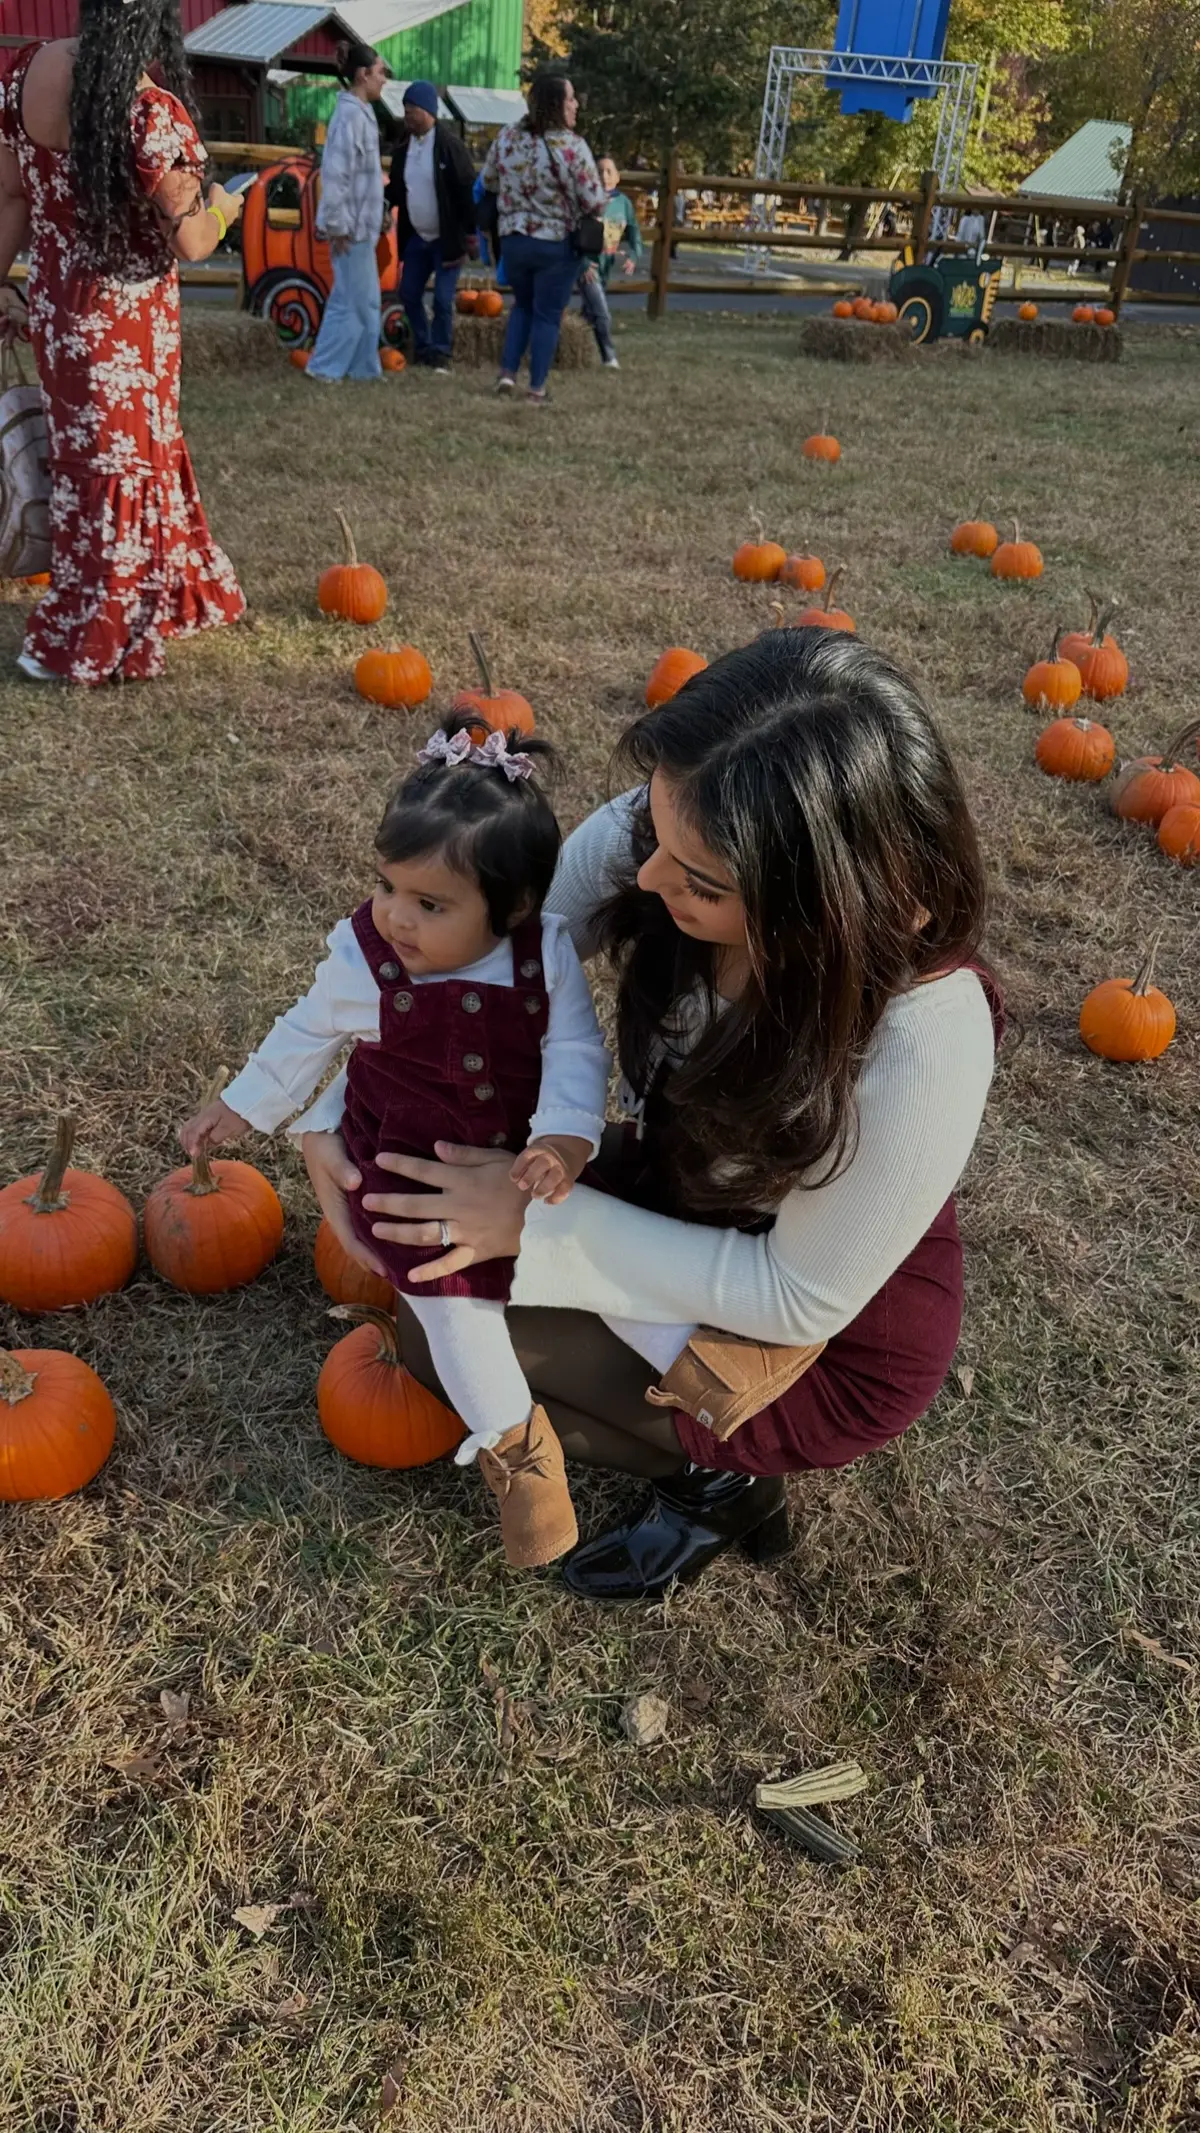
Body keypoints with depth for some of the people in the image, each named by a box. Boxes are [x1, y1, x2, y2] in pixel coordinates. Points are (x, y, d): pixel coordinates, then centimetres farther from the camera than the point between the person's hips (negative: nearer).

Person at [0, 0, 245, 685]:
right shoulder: (153, 112, -22)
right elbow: (191, 243, -17)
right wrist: (222, 208, 4)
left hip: (55, 306, 6)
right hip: (124, 322, -6)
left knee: (121, 449, 21)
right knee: (117, 462, 8)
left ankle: (163, 596, 38)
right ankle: (77, 642, 17)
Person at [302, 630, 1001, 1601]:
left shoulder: (923, 1044, -39)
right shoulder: (648, 834, -25)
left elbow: (800, 1301, -27)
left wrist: (539, 1219, -28)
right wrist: (340, 1116, -20)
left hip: (834, 1343, -6)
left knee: (443, 1333, -14)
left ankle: (713, 1474, 7)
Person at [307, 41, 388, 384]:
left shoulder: (361, 112, 12)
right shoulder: (350, 114, -17)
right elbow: (335, 172, -23)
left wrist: (377, 212, 17)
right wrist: (337, 225, -22)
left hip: (361, 224, 10)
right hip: (352, 226, -10)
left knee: (366, 301, 13)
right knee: (354, 301, -4)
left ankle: (364, 367, 20)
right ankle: (323, 366, 3)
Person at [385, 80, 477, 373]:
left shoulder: (449, 145, -12)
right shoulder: (404, 147, 6)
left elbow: (467, 189, -13)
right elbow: (396, 189, 13)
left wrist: (471, 231, -16)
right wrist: (382, 203, -7)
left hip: (446, 238, -7)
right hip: (416, 237, 7)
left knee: (442, 300, -6)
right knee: (409, 294, 9)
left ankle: (440, 353, 7)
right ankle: (422, 347, 23)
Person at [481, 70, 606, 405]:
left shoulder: (506, 137, -3)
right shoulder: (571, 146, -18)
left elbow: (489, 182, 10)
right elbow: (595, 203, -17)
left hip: (513, 239, 4)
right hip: (557, 244, -4)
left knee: (523, 305, 24)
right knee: (547, 315, 8)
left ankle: (507, 373, 13)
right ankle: (537, 388, 10)